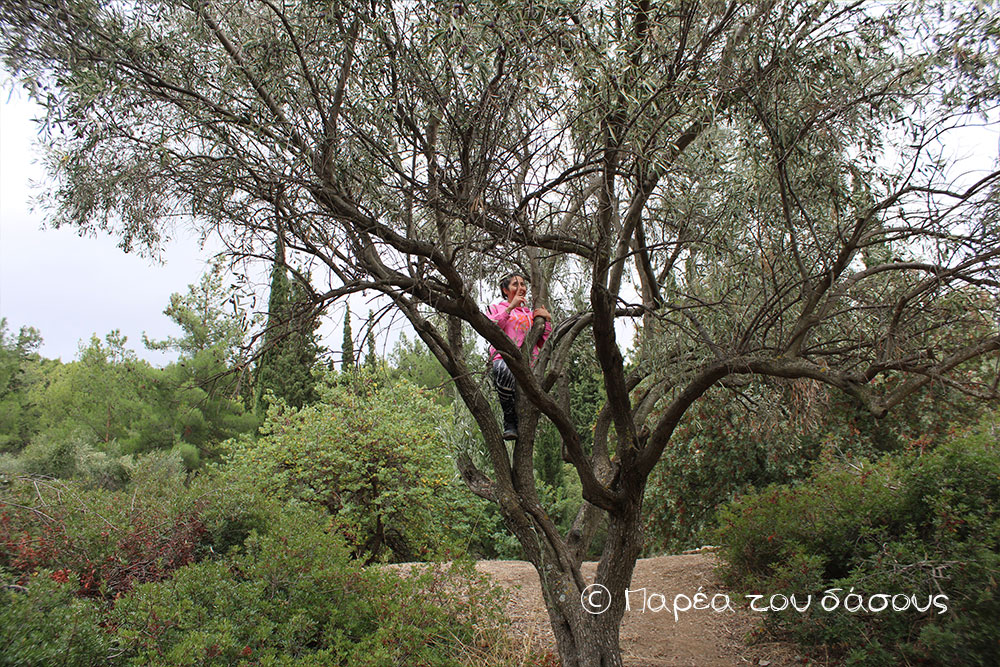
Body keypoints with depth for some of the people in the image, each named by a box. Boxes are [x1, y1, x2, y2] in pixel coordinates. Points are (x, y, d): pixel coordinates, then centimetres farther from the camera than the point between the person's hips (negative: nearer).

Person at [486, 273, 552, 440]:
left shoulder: (531, 314, 32)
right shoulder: (497, 308, 24)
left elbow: (543, 344, 24)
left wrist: (547, 320, 14)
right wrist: (511, 307, 1)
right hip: (503, 357, -3)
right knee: (504, 371, -41)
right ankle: (510, 421, -29)